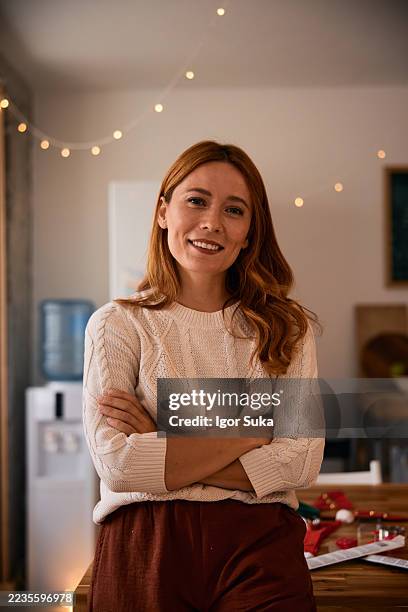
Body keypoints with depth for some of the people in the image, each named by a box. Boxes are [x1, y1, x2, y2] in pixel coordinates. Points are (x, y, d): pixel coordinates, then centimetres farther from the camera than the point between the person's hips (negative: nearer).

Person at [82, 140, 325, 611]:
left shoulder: (288, 327, 8)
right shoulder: (117, 324, 1)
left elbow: (302, 463, -4)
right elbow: (117, 465, -11)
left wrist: (161, 448, -9)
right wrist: (252, 432, -7)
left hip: (259, 545, 1)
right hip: (146, 551, -1)